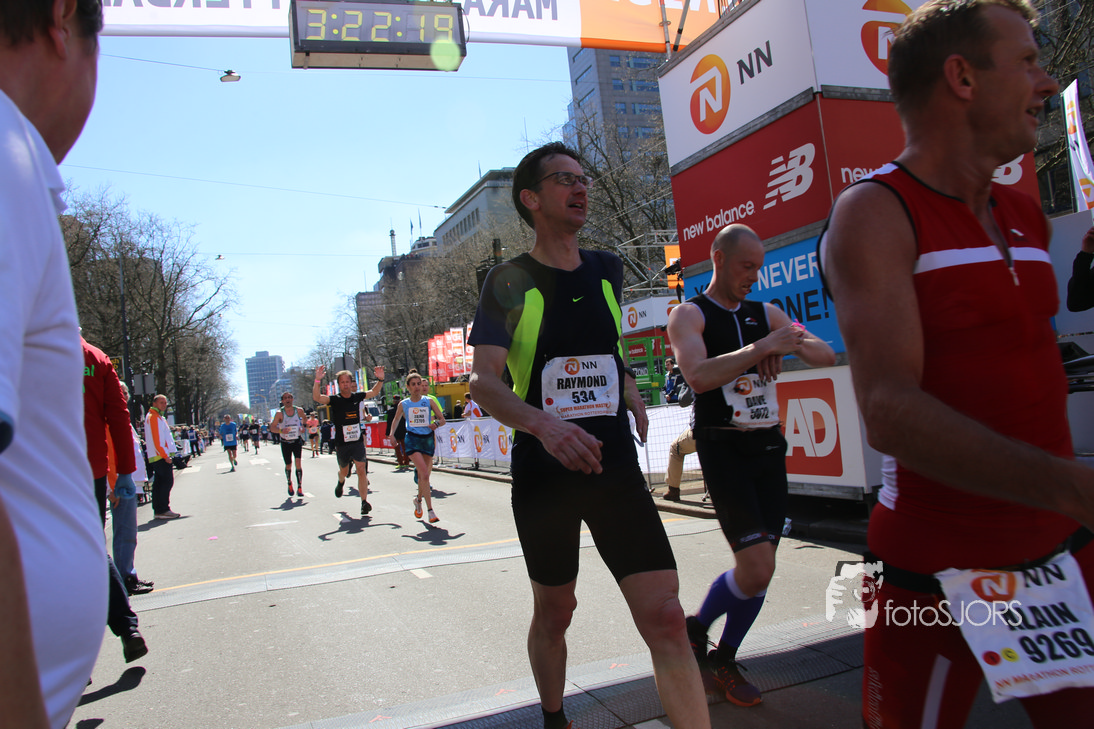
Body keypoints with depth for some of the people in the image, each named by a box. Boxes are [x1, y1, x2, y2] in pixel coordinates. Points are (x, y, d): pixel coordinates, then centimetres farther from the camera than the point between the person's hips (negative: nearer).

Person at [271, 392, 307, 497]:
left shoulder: (299, 410, -4)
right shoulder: (280, 413, -10)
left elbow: (304, 420, 18)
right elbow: (272, 427, -8)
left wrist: (303, 427, 0)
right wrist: (281, 430, -26)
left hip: (297, 440, 0)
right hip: (285, 442, 0)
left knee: (298, 462, -15)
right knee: (288, 465, 10)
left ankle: (299, 488, -13)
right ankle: (289, 484, 37)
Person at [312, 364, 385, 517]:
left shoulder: (357, 397, 3)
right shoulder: (334, 400, -7)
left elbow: (374, 392, 20)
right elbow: (316, 397, -25)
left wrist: (380, 380, 5)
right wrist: (317, 380, -38)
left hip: (357, 441, 1)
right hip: (341, 443, -1)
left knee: (361, 469, -12)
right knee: (344, 471, 17)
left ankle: (364, 502, -11)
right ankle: (340, 483, 53)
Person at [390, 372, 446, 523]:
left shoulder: (429, 401, 3)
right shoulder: (403, 404, 3)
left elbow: (442, 419, 5)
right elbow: (397, 420, 20)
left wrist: (436, 423, -16)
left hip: (428, 439, 2)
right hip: (412, 439, -2)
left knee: (424, 474, 11)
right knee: (425, 474, -17)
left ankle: (418, 500, 40)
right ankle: (430, 511, -15)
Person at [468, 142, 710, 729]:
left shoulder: (607, 271, 9)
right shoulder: (510, 282, -5)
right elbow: (483, 382, -16)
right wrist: (542, 422, -33)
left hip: (615, 466, 3)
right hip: (543, 474, -2)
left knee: (666, 618, -7)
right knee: (553, 612, 14)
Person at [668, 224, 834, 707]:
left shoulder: (766, 314, 13)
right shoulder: (689, 315, -4)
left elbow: (827, 357, 10)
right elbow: (699, 376, -23)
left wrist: (795, 344, -10)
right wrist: (761, 347, -25)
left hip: (769, 448, 6)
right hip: (724, 449, -6)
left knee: (760, 568, 8)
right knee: (756, 569, -14)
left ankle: (724, 658, 27)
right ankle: (696, 628, 14)